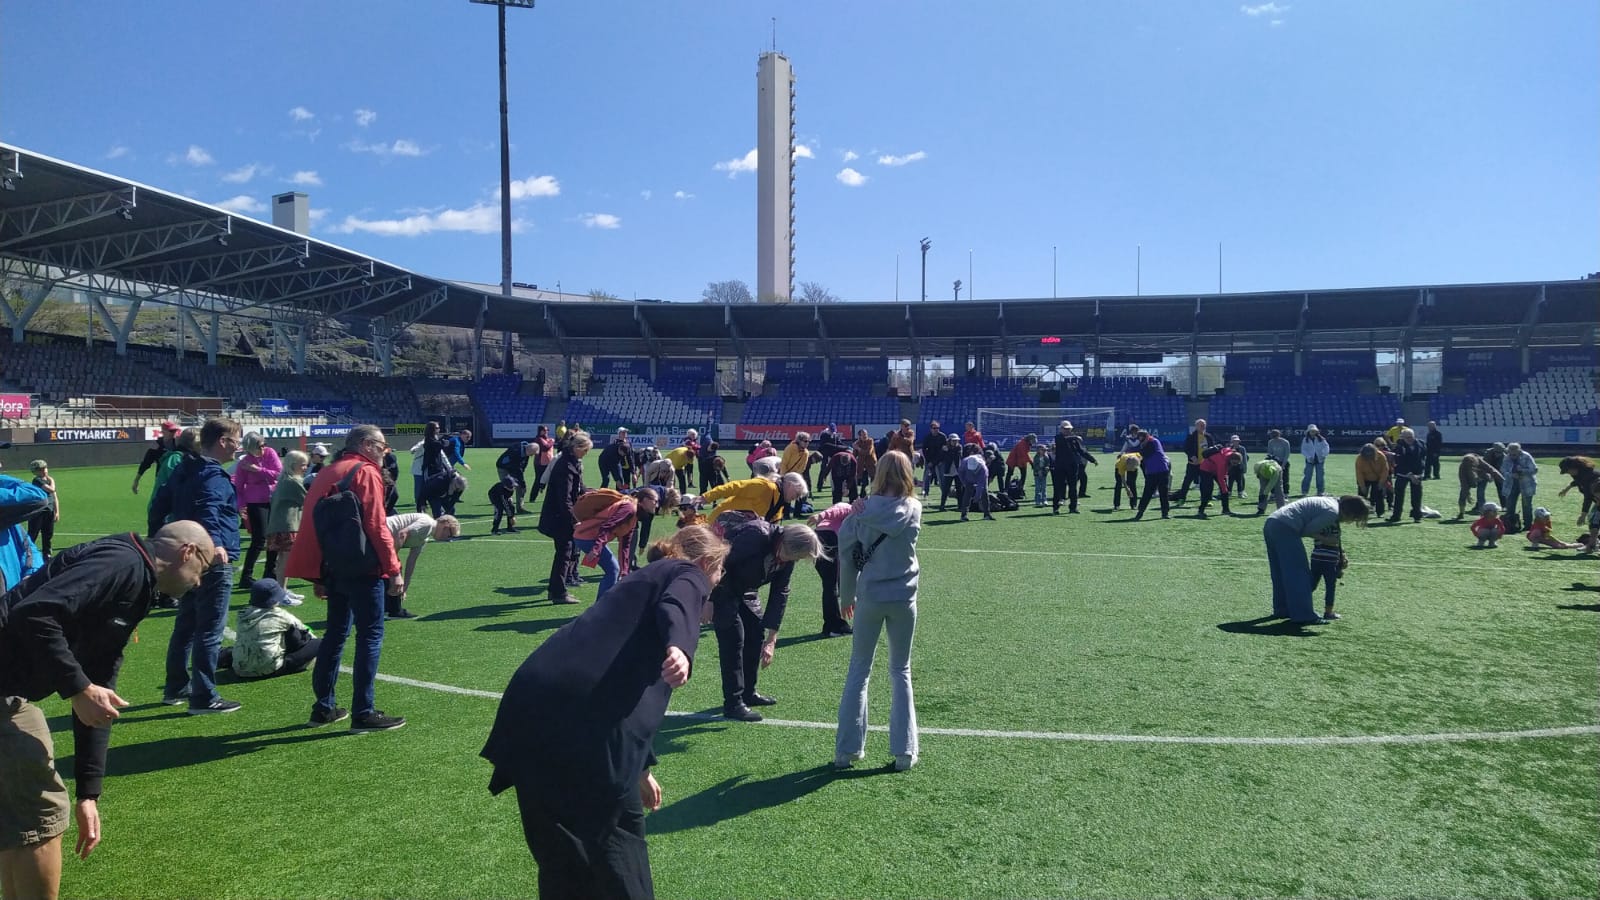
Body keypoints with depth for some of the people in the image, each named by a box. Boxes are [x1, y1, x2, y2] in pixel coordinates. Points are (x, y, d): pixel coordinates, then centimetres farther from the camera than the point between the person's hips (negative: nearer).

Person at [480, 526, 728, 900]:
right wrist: (681, 648, -35)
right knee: (617, 832, 11)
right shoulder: (688, 574, 14)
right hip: (588, 710, -8)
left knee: (560, 849, 22)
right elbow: (675, 607, -14)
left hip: (531, 699, 8)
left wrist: (640, 769, 48)